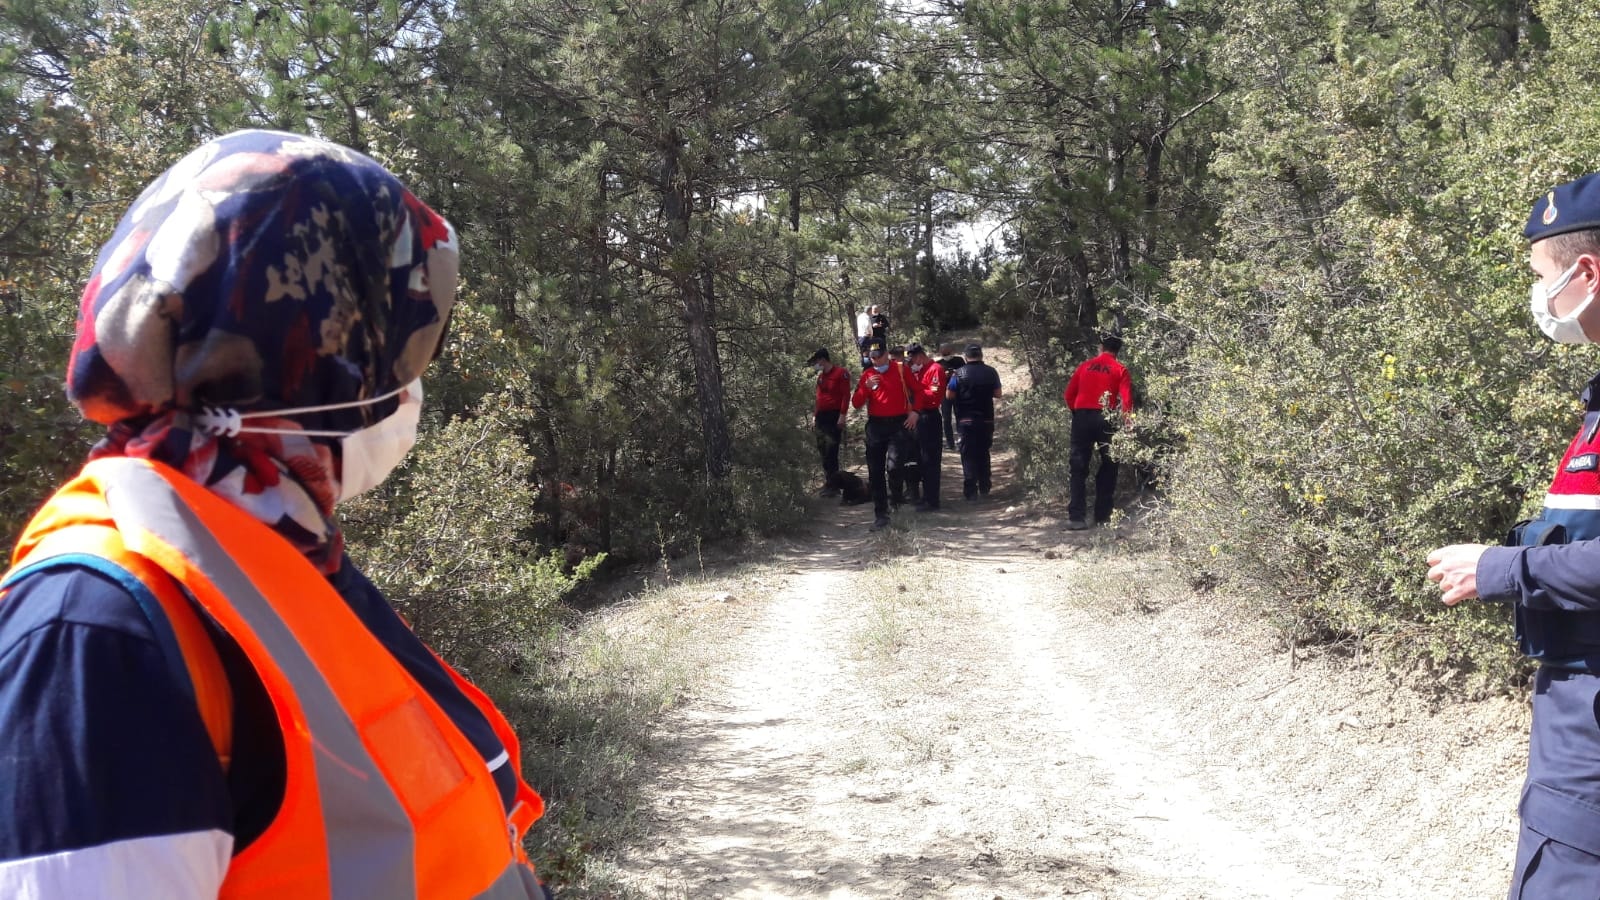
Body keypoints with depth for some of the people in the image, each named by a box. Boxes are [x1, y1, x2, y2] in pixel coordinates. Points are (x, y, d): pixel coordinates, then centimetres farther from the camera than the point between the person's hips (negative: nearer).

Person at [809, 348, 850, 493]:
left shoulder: (840, 373, -7)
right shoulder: (820, 375, 15)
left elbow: (846, 395, -12)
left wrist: (842, 415, -17)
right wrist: (816, 414, 12)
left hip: (834, 417, -8)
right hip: (821, 416, 8)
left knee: (831, 451, -11)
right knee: (823, 450, 8)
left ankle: (833, 485, -8)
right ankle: (829, 482, 15)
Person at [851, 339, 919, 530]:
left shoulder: (901, 369, 2)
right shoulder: (867, 375, 7)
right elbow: (856, 403, 2)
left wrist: (914, 411, -4)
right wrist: (866, 387, -14)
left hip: (898, 423, -3)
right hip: (876, 425, 3)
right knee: (875, 471, 3)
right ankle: (880, 514, 10)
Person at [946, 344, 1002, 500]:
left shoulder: (959, 374, -8)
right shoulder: (991, 372, -2)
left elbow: (949, 395, -5)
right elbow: (997, 394, 5)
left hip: (966, 420, -2)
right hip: (986, 420, 3)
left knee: (968, 455, 1)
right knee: (983, 453, 16)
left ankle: (971, 491, -4)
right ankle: (984, 488, 19)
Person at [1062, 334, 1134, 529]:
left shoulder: (1085, 365, 9)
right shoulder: (1120, 370, 2)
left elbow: (1068, 395, 8)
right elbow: (1126, 399, -8)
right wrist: (1126, 422, -5)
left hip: (1082, 417, 2)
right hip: (1106, 420, -2)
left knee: (1079, 467, 3)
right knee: (1108, 467, 11)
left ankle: (1075, 516, -5)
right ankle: (1102, 516, 12)